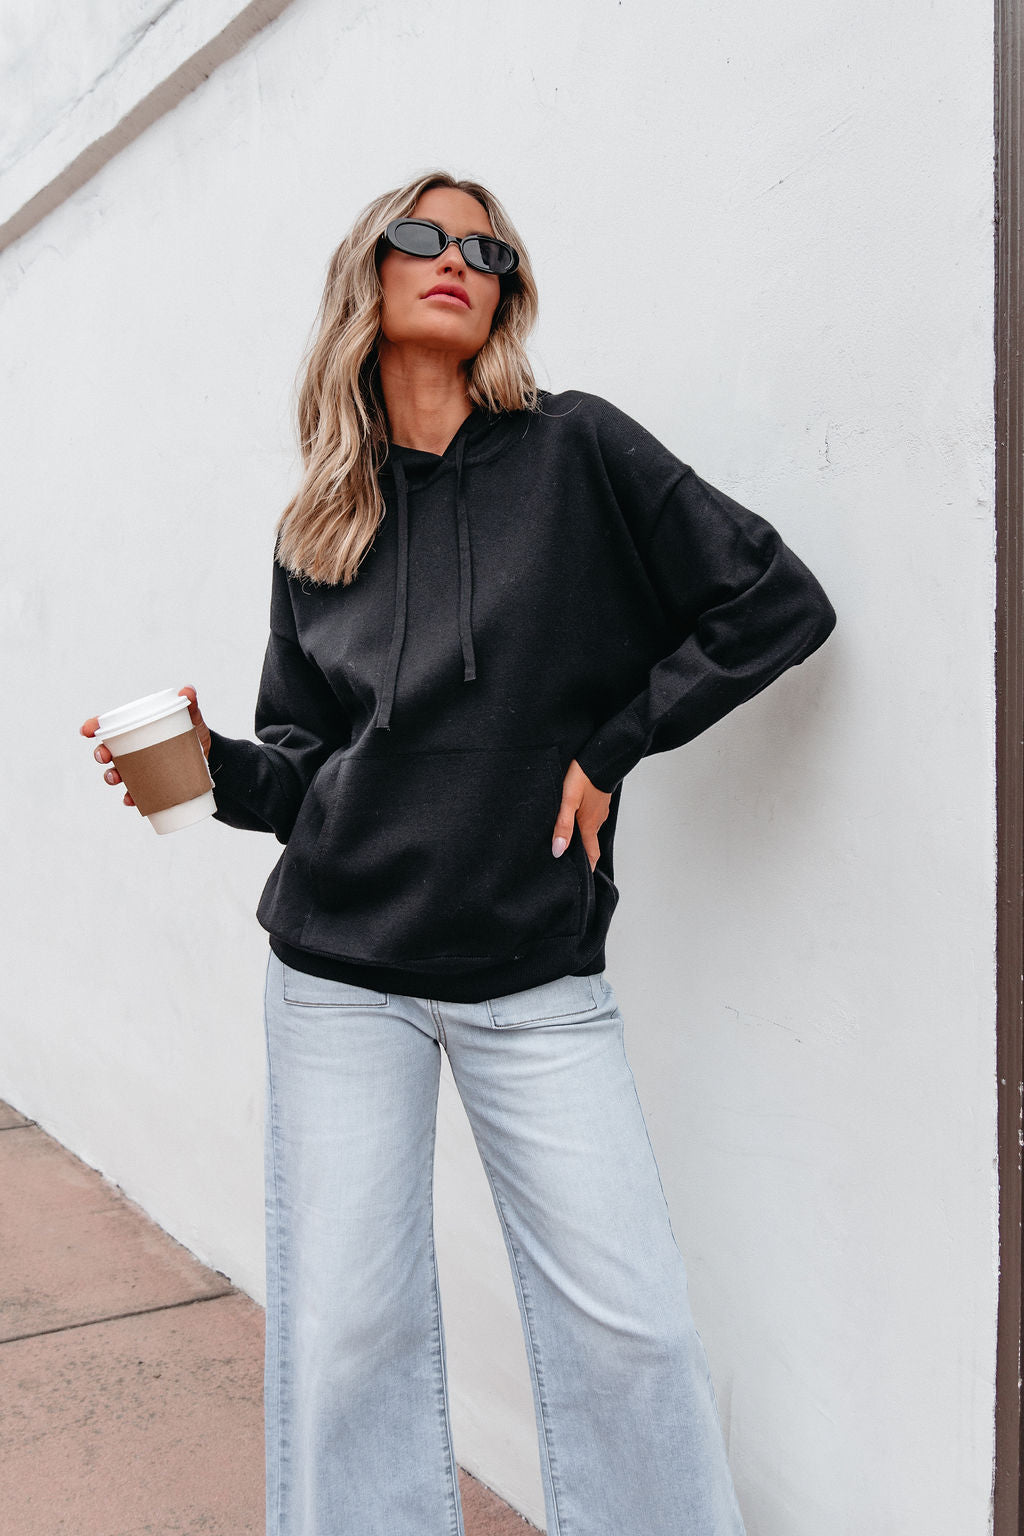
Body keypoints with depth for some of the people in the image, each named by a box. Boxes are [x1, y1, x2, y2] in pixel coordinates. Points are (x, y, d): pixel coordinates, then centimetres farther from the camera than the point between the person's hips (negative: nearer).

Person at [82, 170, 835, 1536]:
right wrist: (218, 768, -8)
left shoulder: (576, 451, -1)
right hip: (341, 974, 3)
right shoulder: (319, 526, 9)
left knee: (628, 1319, -1)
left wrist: (611, 744, -5)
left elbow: (779, 602, -2)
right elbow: (305, 755, 12)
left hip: (535, 978, -2)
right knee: (346, 1326, 6)